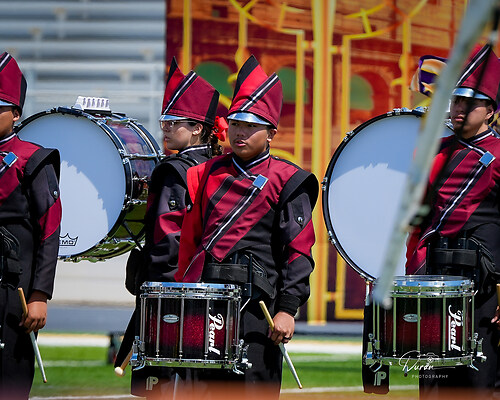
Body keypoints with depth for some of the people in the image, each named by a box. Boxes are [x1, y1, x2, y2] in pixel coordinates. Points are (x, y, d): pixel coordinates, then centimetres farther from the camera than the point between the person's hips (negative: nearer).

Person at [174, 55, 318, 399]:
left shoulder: (286, 181, 2)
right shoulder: (209, 173, 16)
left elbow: (298, 251, -3)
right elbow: (189, 238, 18)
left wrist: (287, 309, -11)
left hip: (255, 302, -4)